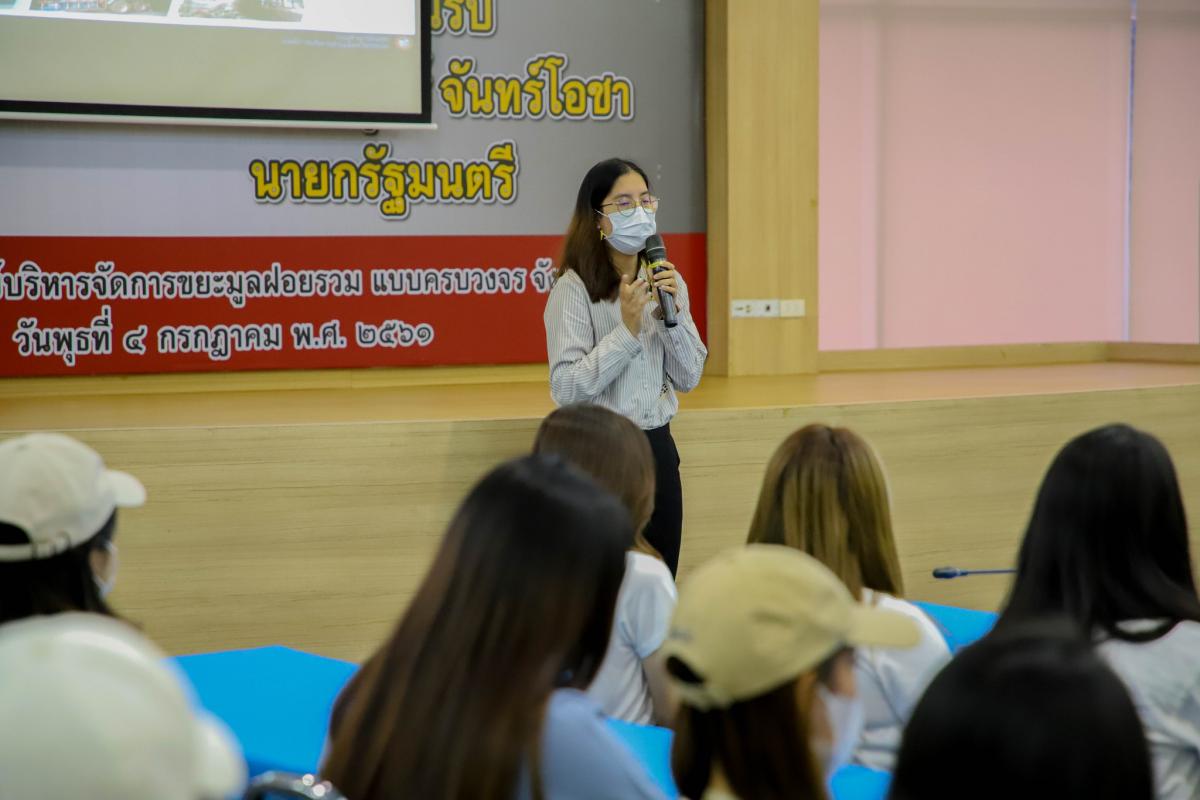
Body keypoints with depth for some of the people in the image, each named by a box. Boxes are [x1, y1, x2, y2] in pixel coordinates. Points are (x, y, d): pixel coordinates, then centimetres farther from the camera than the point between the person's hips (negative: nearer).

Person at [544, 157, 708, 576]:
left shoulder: (667, 282, 6)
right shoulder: (574, 288, -11)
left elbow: (688, 378, 4)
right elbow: (566, 389, -18)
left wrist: (671, 315, -10)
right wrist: (627, 329, -22)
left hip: (656, 447, 5)